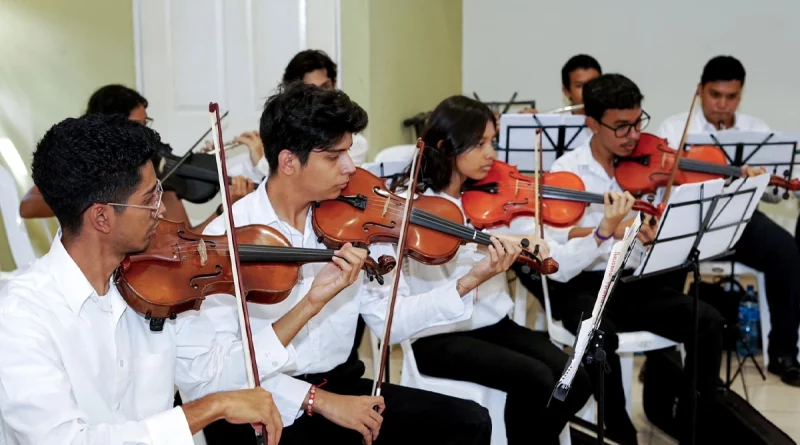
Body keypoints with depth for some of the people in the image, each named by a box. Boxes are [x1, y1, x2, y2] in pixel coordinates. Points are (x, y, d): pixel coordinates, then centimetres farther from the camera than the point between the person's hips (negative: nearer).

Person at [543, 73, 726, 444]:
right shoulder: (567, 170, -5)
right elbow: (556, 240, -17)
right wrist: (606, 229, -35)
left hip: (637, 282, 4)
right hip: (583, 285, -3)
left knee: (709, 322, -19)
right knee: (601, 333, -36)